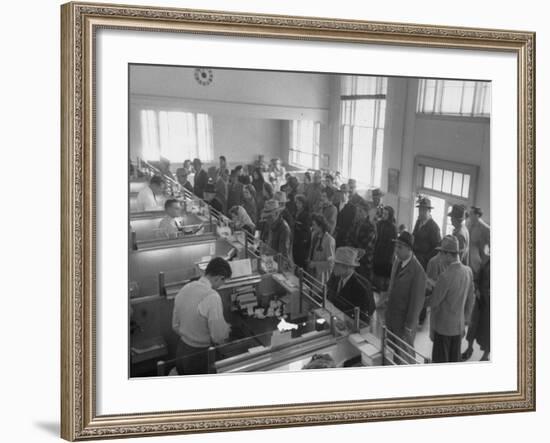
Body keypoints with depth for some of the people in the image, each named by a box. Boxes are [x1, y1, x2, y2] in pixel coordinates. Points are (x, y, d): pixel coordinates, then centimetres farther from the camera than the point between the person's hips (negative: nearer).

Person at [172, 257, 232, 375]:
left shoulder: (185, 289, -2)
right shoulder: (212, 297, -26)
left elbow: (175, 326, 8)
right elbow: (218, 337, -22)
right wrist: (226, 328, -2)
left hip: (180, 352, 7)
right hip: (199, 356, -7)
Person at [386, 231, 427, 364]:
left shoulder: (417, 271, -24)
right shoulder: (397, 262, 0)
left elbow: (417, 301, -19)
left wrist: (409, 327, -14)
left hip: (404, 321, -6)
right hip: (391, 317, 6)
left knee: (405, 355, 10)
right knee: (394, 351, 19)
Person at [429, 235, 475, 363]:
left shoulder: (445, 277, -25)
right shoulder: (468, 271, -4)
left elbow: (433, 303, -16)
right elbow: (470, 300, 7)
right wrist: (465, 322, 18)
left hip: (444, 327, -6)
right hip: (459, 326, 7)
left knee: (440, 362, 7)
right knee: (454, 360, 19)